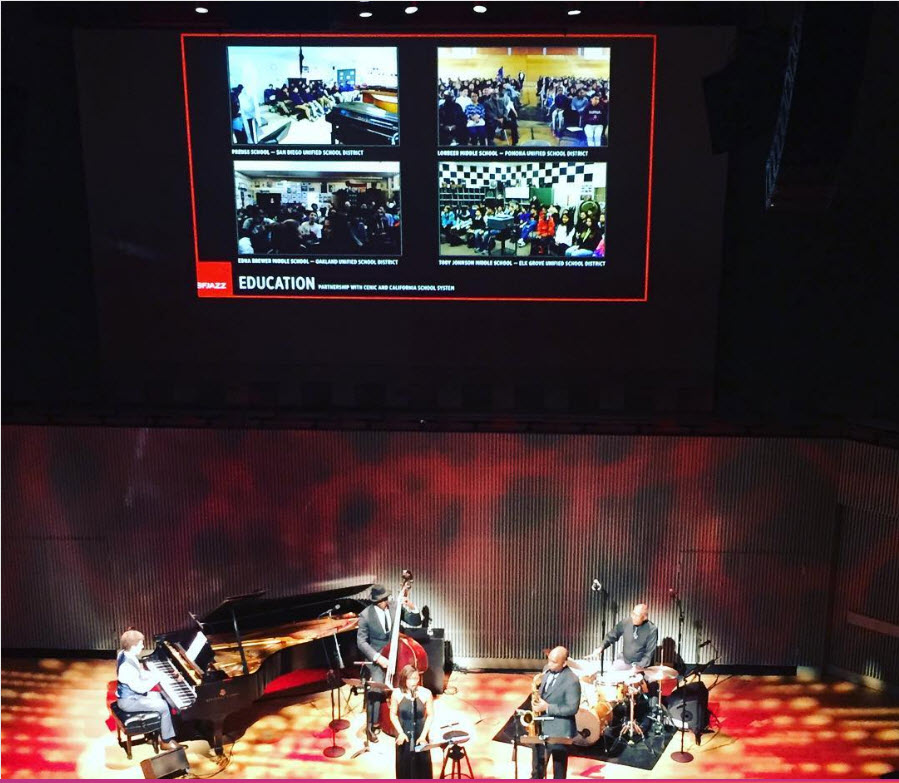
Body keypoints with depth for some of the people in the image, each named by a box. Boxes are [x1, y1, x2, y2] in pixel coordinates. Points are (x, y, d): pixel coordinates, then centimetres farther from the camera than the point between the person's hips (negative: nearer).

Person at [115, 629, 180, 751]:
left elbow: (140, 674, 10)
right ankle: (166, 741, 4)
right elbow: (140, 688, -29)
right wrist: (156, 678, -19)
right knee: (164, 706, -10)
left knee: (162, 698, 13)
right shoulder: (127, 666, -32)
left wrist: (158, 673, 0)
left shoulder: (125, 655, -1)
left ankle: (163, 733, 18)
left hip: (131, 694, 10)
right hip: (129, 701, -10)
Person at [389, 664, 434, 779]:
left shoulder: (426, 693, -11)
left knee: (422, 766, 5)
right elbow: (393, 715, 0)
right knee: (404, 766, 8)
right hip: (404, 735, 1)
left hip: (420, 735, 0)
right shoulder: (397, 693, -10)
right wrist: (400, 732, -11)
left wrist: (423, 735, -12)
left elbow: (430, 715, -4)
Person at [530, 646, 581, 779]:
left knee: (559, 769, 9)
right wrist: (537, 704, 0)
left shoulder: (572, 681, -20)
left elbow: (572, 708, -20)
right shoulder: (547, 669, 2)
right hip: (541, 727, 7)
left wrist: (547, 708, -22)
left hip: (559, 731, -7)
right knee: (537, 767, 16)